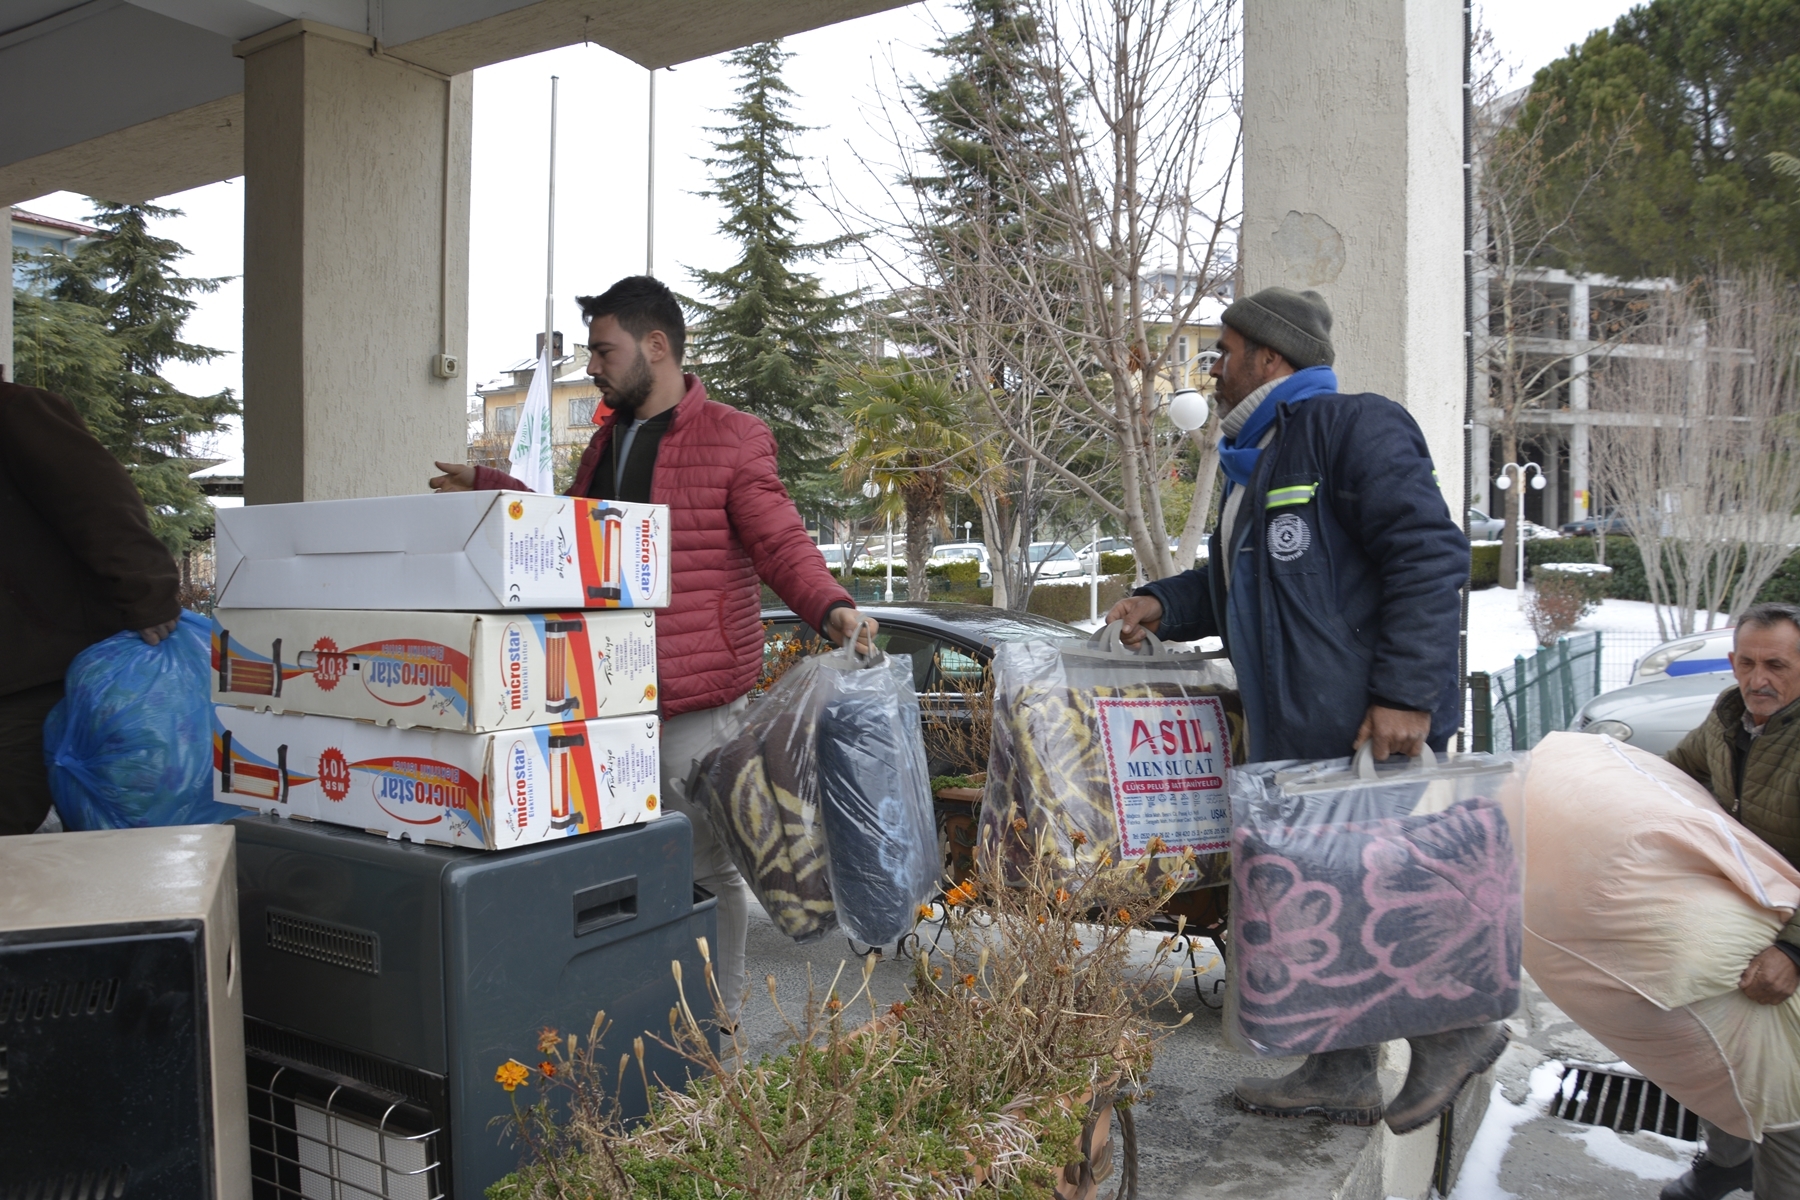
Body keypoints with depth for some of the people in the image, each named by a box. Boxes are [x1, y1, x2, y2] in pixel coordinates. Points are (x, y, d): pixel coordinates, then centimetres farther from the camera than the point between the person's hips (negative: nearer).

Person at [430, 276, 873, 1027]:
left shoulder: (731, 440, -6)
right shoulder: (608, 440, 18)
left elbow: (783, 546, -12)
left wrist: (832, 609, -29)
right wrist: (487, 487, 33)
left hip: (695, 697, -8)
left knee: (704, 866, 2)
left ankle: (717, 1016, 18)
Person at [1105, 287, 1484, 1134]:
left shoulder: (1353, 428, -8)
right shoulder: (1254, 463, 22)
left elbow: (1429, 557, -17)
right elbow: (1240, 579, 33)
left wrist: (1404, 692, -23)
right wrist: (1165, 604, 14)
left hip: (1372, 725, -10)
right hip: (1294, 729, 10)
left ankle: (1452, 1029, 20)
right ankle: (1341, 1074, 22)